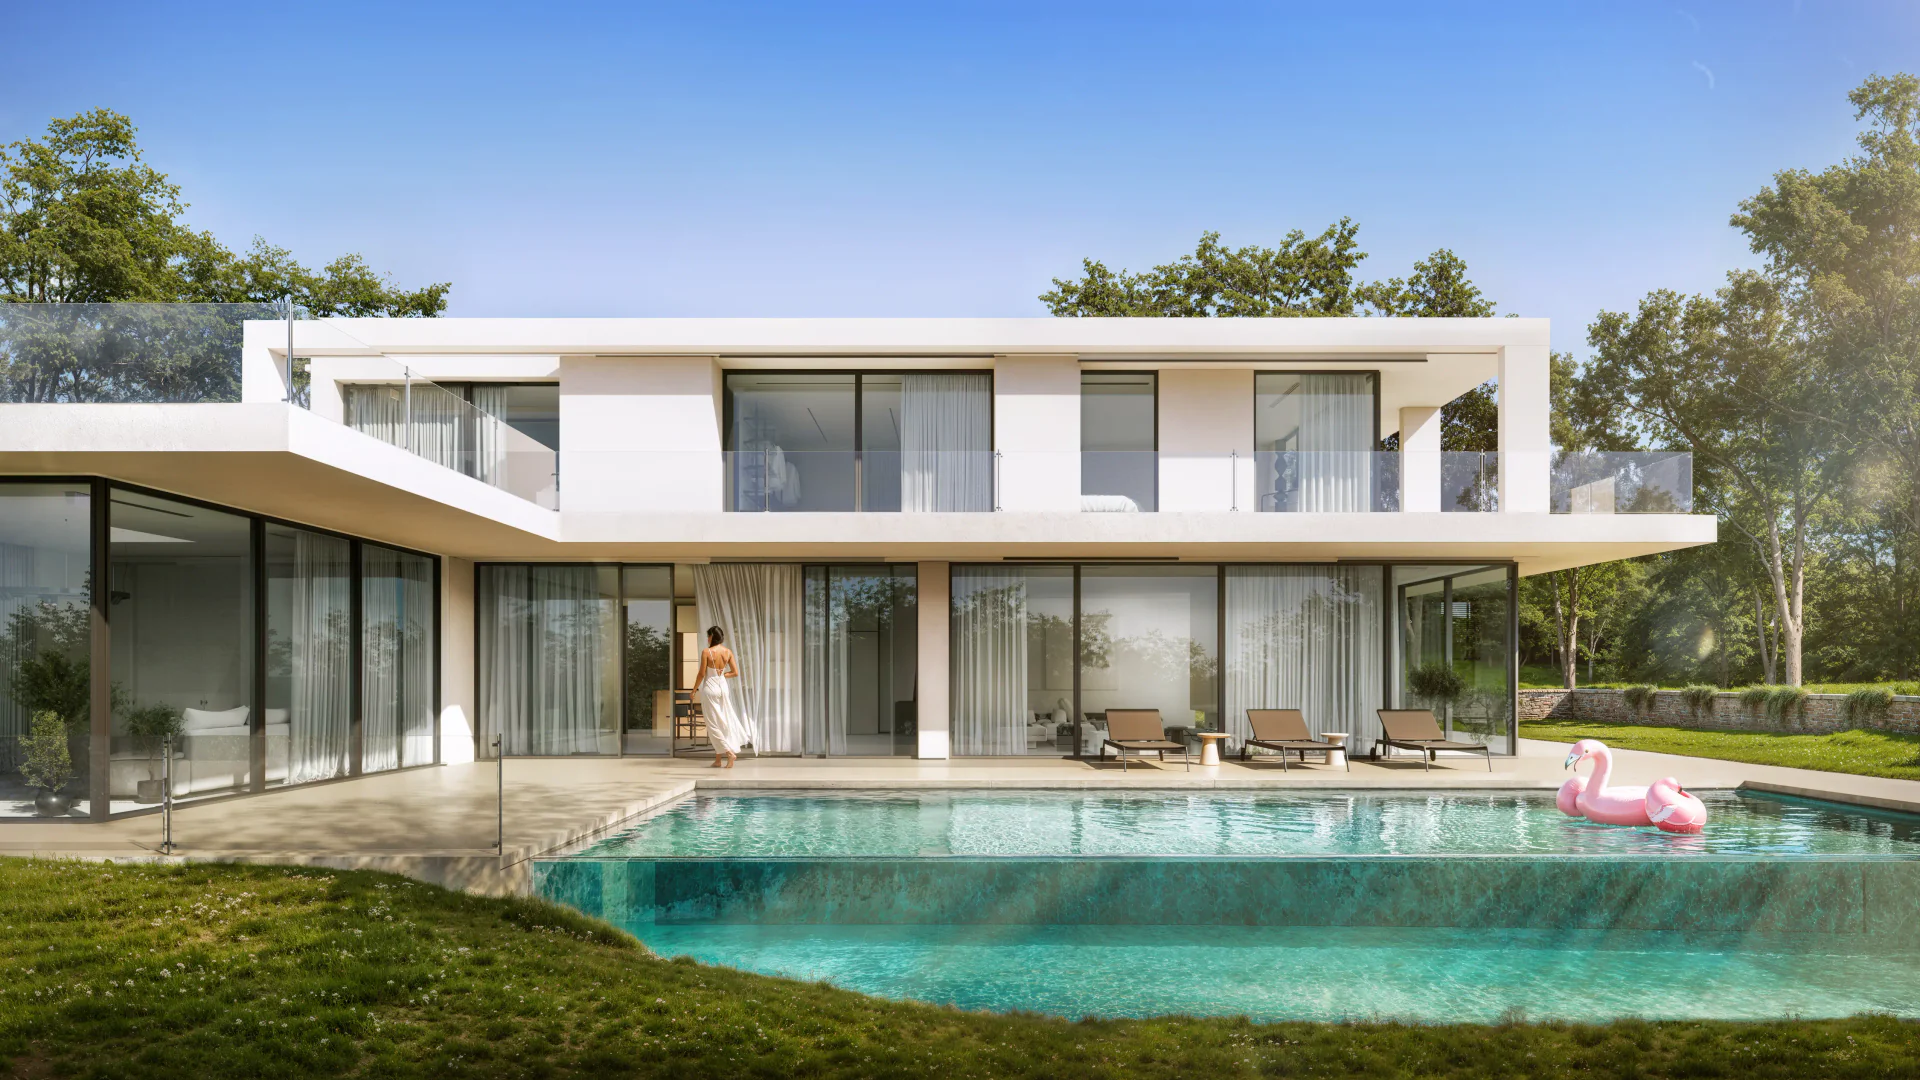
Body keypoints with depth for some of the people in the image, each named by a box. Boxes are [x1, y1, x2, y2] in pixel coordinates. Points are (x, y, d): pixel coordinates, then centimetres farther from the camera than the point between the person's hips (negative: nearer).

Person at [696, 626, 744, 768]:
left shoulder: (706, 652, -13)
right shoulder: (728, 652, 1)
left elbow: (702, 674, -10)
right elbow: (735, 673, 2)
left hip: (710, 688, -5)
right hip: (723, 687, 5)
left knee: (713, 724, 2)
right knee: (722, 722, 10)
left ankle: (729, 752, -9)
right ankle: (718, 759, 13)